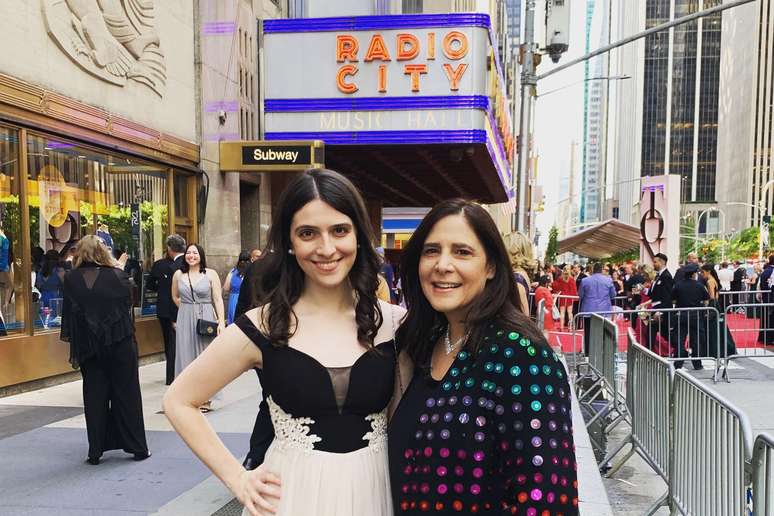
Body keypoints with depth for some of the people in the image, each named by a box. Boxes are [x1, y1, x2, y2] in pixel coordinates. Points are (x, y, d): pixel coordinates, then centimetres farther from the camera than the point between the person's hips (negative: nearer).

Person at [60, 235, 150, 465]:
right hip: (120, 342, -1)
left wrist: (72, 344, 11)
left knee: (94, 397, 10)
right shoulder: (117, 275, -9)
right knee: (127, 394, 8)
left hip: (88, 346, 1)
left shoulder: (71, 280, -5)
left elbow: (68, 313, 1)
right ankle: (137, 448, 13)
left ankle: (95, 452, 13)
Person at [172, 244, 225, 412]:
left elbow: (218, 299, -6)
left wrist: (221, 321, -14)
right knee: (187, 356, 5)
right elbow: (175, 296, 20)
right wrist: (187, 309, 9)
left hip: (206, 320, -2)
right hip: (185, 320, 2)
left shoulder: (211, 274, -3)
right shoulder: (178, 274, 5)